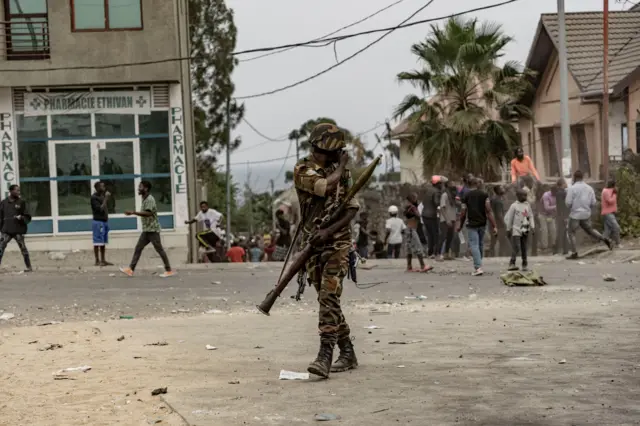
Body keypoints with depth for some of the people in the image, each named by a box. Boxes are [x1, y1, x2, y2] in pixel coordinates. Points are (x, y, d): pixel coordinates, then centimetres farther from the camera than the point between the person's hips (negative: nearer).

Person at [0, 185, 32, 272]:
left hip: (18, 230, -2)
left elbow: (28, 217, 5)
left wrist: (21, 218, -15)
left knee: (23, 248, 1)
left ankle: (29, 267, 7)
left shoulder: (21, 202, 4)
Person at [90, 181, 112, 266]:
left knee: (103, 243, 10)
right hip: (98, 221, -8)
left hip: (105, 221, 8)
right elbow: (100, 208, -19)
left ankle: (103, 260, 13)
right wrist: (106, 199, -17)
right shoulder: (94, 197, -10)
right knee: (98, 243, -5)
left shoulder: (103, 196, 14)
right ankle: (97, 261, -3)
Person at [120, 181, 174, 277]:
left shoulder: (150, 199, -15)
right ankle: (131, 269, 3)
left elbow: (148, 213, -27)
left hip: (152, 229, -10)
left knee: (159, 249, -5)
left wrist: (133, 213, -28)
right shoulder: (145, 199, 16)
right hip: (146, 230, 10)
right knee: (138, 248, 5)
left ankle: (169, 270, 0)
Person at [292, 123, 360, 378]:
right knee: (326, 300, 7)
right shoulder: (303, 170, -2)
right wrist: (341, 165, -4)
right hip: (312, 243, 1)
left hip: (337, 242, -1)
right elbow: (326, 186, -20)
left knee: (329, 297, -16)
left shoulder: (341, 171, 7)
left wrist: (329, 231, -14)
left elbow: (352, 208, 1)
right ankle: (347, 352, 19)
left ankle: (325, 356, -22)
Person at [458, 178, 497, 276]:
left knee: (474, 245, -6)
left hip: (472, 224, -2)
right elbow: (488, 210, -6)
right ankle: (477, 266, 26)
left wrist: (460, 225, 14)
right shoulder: (484, 195, 0)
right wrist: (494, 225, -6)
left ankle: (478, 267, -19)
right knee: (480, 245, 16)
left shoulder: (466, 196, -2)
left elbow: (463, 213, -1)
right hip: (482, 223, 2)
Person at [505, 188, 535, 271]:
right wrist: (508, 229, -2)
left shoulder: (527, 205, 8)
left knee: (524, 248, 10)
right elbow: (508, 218, -3)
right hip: (516, 230, -5)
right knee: (516, 248, -15)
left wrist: (532, 227, 4)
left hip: (525, 230, 5)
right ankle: (512, 264, -17)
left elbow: (531, 216, 14)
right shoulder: (514, 206, -6)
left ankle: (524, 264, 17)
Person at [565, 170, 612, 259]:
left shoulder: (572, 188, -11)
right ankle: (605, 240, 3)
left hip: (575, 214, -5)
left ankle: (574, 253, 2)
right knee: (590, 230, 20)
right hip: (586, 214, 5)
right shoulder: (589, 188, 4)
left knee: (571, 233, 8)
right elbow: (593, 203, 4)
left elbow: (568, 203, -12)